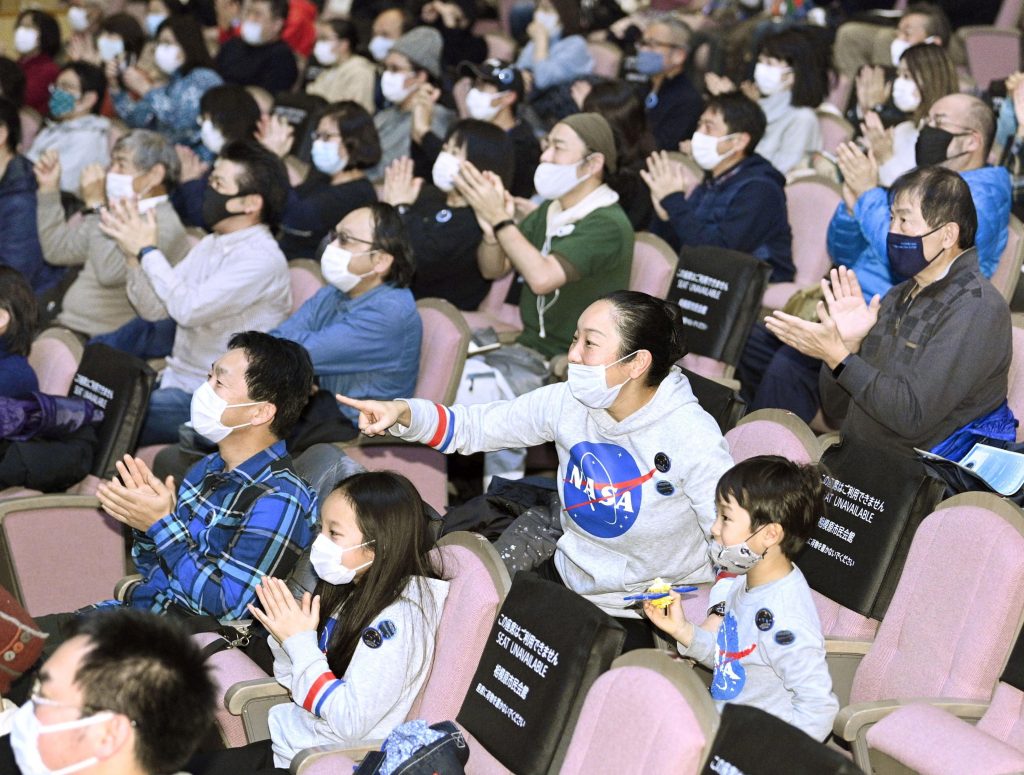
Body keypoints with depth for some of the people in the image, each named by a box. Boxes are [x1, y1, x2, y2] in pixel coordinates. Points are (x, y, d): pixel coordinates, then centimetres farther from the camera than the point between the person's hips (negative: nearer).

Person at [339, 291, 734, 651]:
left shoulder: (691, 439, -23)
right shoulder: (568, 403, -8)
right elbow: (474, 426, -1)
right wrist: (402, 412, -18)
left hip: (639, 619, -6)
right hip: (564, 576, 6)